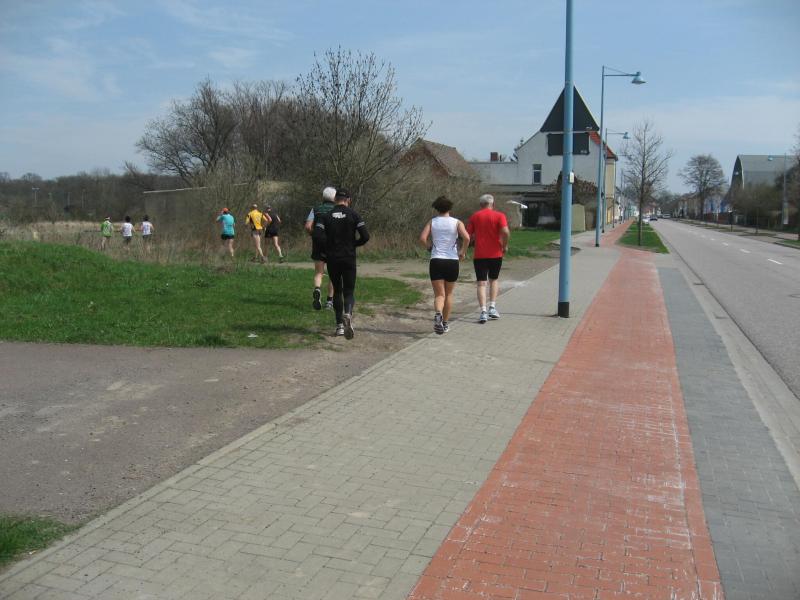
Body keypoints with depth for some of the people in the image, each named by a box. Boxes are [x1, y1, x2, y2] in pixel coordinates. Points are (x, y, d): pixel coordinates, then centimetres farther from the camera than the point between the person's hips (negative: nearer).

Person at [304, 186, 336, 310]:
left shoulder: (315, 210, 3)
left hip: (318, 246, 1)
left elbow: (308, 227, -9)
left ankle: (317, 290, -23)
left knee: (318, 273, 7)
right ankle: (329, 301, 15)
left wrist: (315, 235, 8)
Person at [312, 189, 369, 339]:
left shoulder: (326, 215, 1)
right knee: (349, 291, 5)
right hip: (349, 258, -1)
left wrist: (329, 246, 3)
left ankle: (339, 325, 14)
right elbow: (365, 236, -8)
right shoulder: (353, 215, -2)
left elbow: (317, 235, -12)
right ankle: (348, 314, -26)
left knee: (337, 291, 16)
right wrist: (353, 244, 10)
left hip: (332, 259, 2)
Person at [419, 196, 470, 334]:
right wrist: (463, 252, 0)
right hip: (452, 261, 0)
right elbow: (466, 237, -15)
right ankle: (445, 323, 23)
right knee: (449, 294, 17)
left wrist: (430, 247, 9)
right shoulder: (457, 223, 2)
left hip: (436, 261, 0)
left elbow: (422, 238, -10)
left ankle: (438, 314, -30)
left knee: (439, 294, 0)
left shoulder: (432, 222, 5)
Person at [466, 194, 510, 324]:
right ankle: (492, 308, 11)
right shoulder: (499, 216, -3)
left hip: (479, 255, 0)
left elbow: (468, 236, 1)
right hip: (495, 254, 0)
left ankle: (483, 312, -11)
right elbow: (505, 232, -19)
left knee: (481, 283, 0)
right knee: (493, 280, 19)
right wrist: (505, 246, -4)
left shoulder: (474, 217, 4)